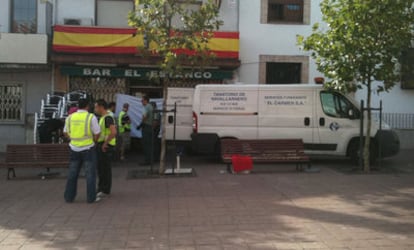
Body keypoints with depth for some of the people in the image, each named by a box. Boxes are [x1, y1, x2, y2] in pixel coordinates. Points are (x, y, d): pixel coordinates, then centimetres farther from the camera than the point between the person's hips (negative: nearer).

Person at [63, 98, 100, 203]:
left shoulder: (70, 117, 2)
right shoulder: (91, 117, -12)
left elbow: (66, 133, 14)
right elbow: (97, 133, -9)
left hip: (75, 148, 4)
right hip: (88, 149, -4)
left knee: (72, 174, 13)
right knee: (90, 174, 4)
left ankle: (69, 197, 14)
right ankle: (91, 197, 6)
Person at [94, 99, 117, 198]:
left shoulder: (108, 118, -17)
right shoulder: (103, 117, 15)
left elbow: (113, 132, -29)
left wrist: (105, 143, -22)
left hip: (106, 146, -10)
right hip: (102, 145, 10)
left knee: (105, 168, -2)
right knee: (101, 168, 16)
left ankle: (105, 190, 6)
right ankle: (101, 189, 26)